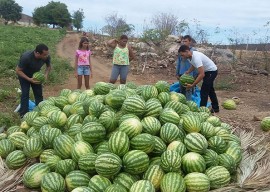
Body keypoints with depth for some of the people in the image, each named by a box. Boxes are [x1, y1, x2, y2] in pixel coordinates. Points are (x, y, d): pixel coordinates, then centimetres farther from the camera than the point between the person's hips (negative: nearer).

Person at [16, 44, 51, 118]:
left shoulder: (47, 57, -27)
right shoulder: (26, 57, -39)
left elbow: (48, 66, -5)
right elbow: (18, 71, -28)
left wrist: (46, 75, -23)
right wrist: (29, 79, -37)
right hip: (24, 75, -4)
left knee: (39, 93, 2)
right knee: (25, 93, -10)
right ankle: (24, 114, -2)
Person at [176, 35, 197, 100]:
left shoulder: (193, 51, -9)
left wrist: (195, 75, -8)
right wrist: (177, 73, 14)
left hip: (190, 74, -5)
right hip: (182, 74, 5)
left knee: (188, 91, -3)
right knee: (182, 90, 14)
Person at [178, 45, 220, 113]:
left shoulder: (196, 58, -36)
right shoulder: (190, 56, -8)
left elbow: (202, 74, -40)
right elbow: (193, 65, 14)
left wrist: (192, 85, -38)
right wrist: (187, 73, -1)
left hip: (211, 71, -10)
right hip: (207, 71, 10)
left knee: (204, 91, -12)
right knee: (210, 90, 21)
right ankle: (215, 108, 35)